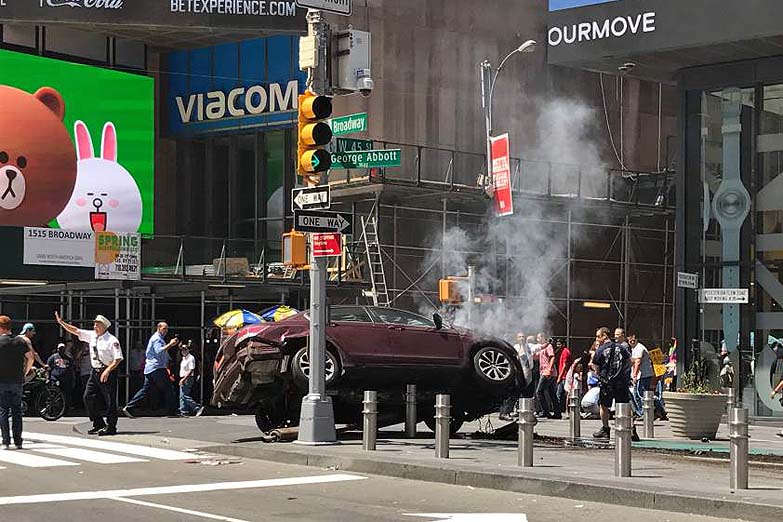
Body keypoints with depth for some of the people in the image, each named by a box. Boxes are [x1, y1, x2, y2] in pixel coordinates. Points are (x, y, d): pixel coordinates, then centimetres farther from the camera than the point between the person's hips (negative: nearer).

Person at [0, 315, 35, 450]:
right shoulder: (20, 341, 5)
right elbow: (31, 357, 3)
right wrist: (25, 372, 11)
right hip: (18, 381, 4)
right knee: (17, 410, 9)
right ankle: (18, 441, 8)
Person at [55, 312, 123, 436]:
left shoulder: (112, 340, -12)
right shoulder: (91, 335, 8)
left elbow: (118, 358, -15)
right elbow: (75, 331, 14)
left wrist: (107, 371, -22)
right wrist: (61, 322, 7)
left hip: (107, 373, -7)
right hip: (95, 372, 7)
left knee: (110, 401, -3)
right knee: (88, 397, 5)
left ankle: (110, 427, 5)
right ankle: (98, 424, 15)